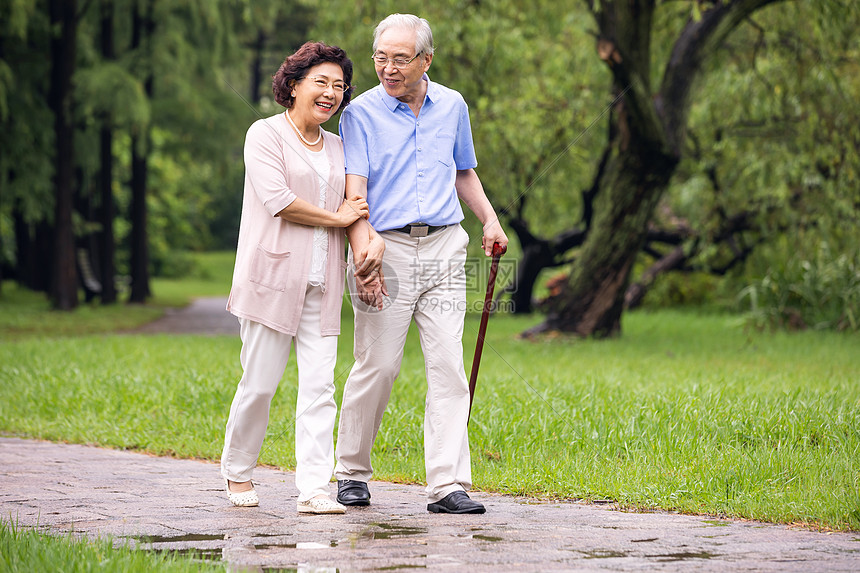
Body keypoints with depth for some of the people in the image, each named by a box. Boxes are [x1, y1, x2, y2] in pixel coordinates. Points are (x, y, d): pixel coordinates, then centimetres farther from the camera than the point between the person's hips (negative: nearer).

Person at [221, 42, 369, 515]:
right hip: (274, 276, -5)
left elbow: (353, 210, 25)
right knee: (260, 382, -2)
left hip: (322, 283, 5)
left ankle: (315, 488, -8)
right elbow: (278, 200, -12)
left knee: (319, 385, -5)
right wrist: (337, 218, -4)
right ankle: (237, 469, 20)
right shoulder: (266, 135, 0)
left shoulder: (337, 148, 19)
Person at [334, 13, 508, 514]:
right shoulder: (362, 113, -1)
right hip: (385, 249, -3)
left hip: (443, 248, 3)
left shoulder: (453, 106, 11)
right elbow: (354, 188, -11)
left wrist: (490, 219, 9)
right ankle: (353, 473, 16)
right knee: (378, 366, -2)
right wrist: (363, 243, -26)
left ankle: (448, 485, -7)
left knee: (449, 366, -5)